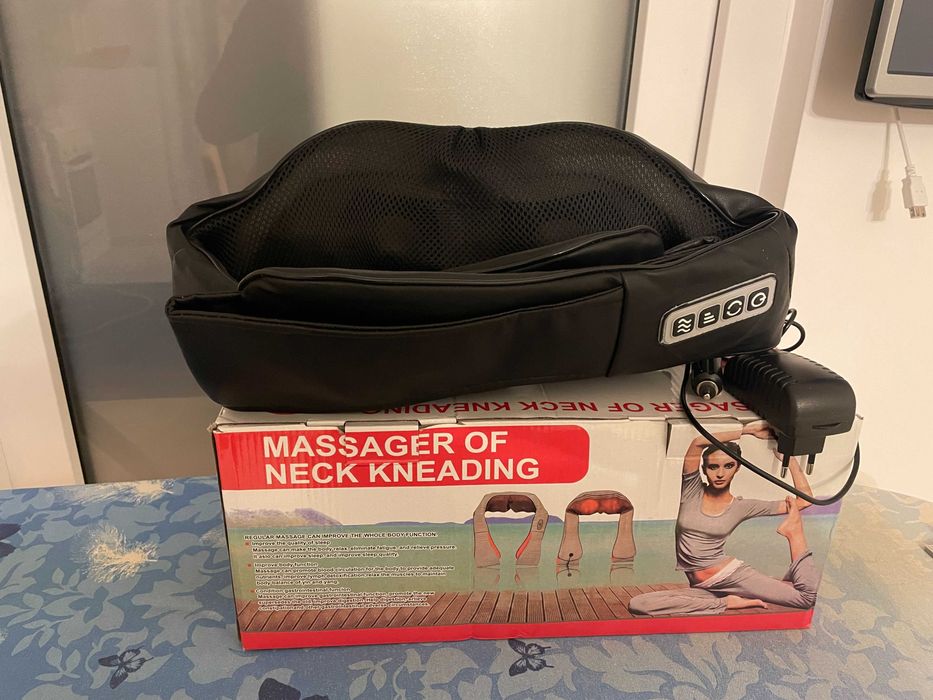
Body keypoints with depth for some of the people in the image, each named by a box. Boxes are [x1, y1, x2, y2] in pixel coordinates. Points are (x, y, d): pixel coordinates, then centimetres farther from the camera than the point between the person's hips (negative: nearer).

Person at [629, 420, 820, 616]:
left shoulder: (742, 507, 0)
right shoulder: (692, 492, -1)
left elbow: (805, 499, 1)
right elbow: (697, 443, -17)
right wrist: (747, 431, -11)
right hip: (700, 586, 2)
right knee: (637, 605, -27)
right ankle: (724, 603, -17)